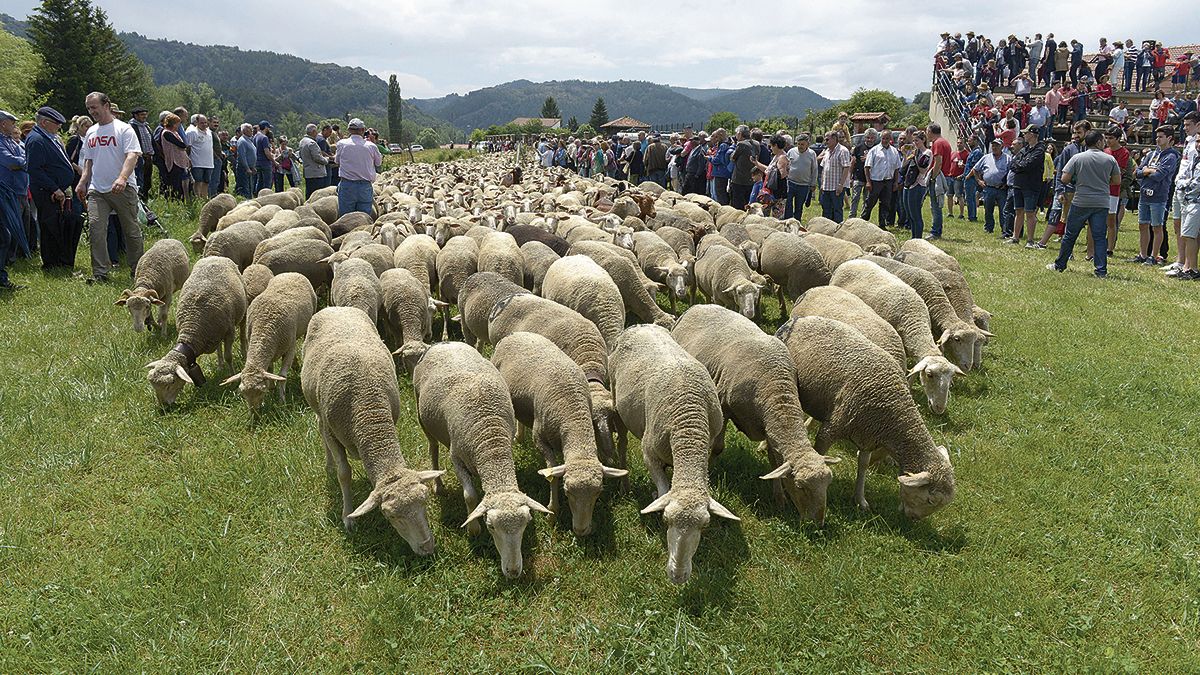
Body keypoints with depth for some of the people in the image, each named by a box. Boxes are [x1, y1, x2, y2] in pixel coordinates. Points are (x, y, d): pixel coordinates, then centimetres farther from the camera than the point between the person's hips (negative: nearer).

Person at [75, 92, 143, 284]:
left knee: (131, 230, 4)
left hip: (123, 189, -5)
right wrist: (82, 183, 11)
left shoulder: (124, 129, -4)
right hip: (96, 190, 5)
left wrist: (122, 178, -31)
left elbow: (132, 156, -16)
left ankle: (137, 270, 19)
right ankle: (100, 273, -6)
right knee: (95, 227, -9)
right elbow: (89, 161, 23)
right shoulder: (91, 132, 16)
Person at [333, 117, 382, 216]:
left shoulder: (341, 144, -3)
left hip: (347, 185, 0)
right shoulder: (371, 146, -3)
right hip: (365, 186, 0)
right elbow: (378, 163, 11)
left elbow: (337, 161, 12)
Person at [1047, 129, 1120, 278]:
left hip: (1080, 202, -1)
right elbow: (1117, 181, 7)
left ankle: (1059, 265, 18)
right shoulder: (1110, 159, 1)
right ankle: (1101, 270, 0)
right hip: (1102, 203, 1)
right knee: (1100, 237, 2)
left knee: (1070, 235, 9)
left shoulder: (1077, 158, -4)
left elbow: (1065, 179, -6)